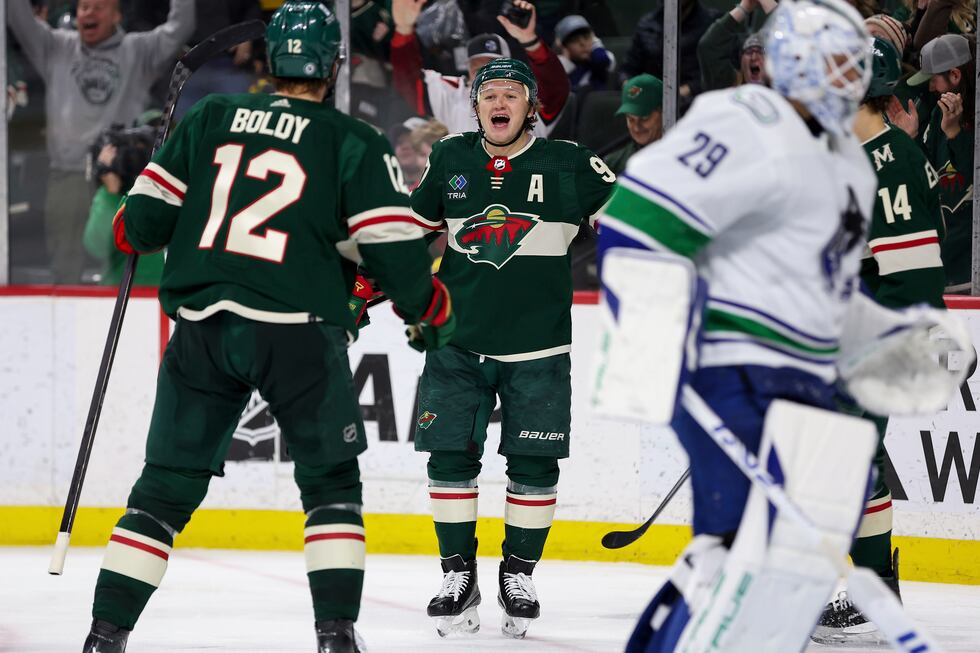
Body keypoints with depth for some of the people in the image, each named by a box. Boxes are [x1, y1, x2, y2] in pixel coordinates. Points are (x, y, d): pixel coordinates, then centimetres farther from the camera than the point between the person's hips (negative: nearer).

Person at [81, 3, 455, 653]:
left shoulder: (210, 119, 9)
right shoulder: (356, 145, 0)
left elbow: (145, 218, 10)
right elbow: (394, 249, -4)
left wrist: (131, 233, 33)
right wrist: (431, 310, 15)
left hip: (203, 326, 3)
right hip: (299, 331, -3)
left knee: (167, 484, 9)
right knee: (331, 481, 11)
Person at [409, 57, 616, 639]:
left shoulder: (570, 166, -3)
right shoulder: (450, 160, 6)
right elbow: (412, 226, 19)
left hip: (537, 350, -2)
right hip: (458, 344, 2)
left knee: (534, 464, 1)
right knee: (450, 456, -1)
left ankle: (519, 575, 17)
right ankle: (458, 577, 10)